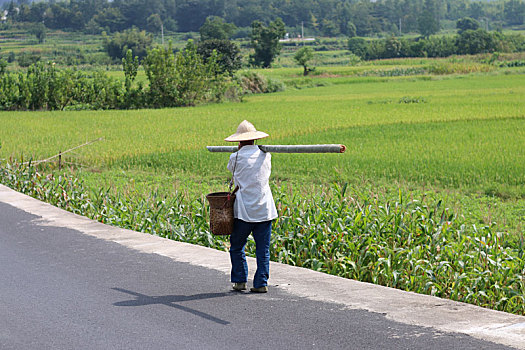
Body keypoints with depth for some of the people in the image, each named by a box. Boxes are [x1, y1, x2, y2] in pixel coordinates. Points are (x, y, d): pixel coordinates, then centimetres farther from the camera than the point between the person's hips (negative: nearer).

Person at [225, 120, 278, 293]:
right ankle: (262, 283, 5)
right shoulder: (265, 155, 4)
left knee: (237, 247, 12)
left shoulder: (236, 157, -5)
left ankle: (240, 281, 11)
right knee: (263, 249, 6)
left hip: (244, 210, -3)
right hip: (265, 209, 3)